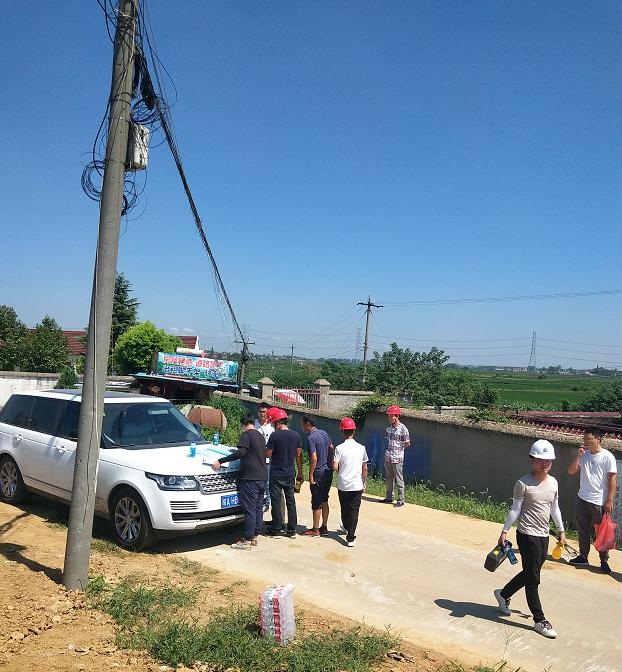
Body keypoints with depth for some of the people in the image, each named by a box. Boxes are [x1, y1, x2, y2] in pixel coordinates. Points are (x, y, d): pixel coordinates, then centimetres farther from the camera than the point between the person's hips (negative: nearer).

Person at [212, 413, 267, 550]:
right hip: (262, 477, 9)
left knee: (249, 509, -6)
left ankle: (247, 540, -3)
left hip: (250, 477, -9)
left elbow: (240, 452, -21)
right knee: (258, 508, 12)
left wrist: (220, 461, -19)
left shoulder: (246, 434, -8)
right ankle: (254, 536, 19)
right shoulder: (260, 436, 18)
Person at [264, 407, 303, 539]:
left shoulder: (275, 435, -14)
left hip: (276, 474, -4)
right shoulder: (296, 435, 1)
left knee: (276, 502, 4)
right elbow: (298, 455, 6)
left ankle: (276, 530, 10)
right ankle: (292, 530, 14)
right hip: (290, 474, 5)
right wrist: (300, 473, 13)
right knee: (290, 502, 10)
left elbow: (268, 454, -11)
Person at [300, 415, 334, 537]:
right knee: (324, 500, 15)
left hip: (318, 473, -8)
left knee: (317, 503, 2)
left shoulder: (311, 438, -17)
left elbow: (314, 459, -22)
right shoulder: (324, 433, 7)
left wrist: (310, 475, -14)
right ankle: (324, 527, 22)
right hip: (328, 471, 8)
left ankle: (315, 530, 11)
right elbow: (332, 449, 13)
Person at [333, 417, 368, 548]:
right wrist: (364, 482, 14)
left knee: (344, 509, 20)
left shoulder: (339, 448, -11)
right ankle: (351, 537, -3)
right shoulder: (361, 448, -3)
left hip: (343, 485, -1)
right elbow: (365, 468, 2)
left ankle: (346, 528, 42)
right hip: (357, 485, 1)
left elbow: (335, 467, -16)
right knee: (354, 510, 3)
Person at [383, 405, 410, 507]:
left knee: (399, 480, 2)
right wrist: (390, 449, 10)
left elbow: (407, 443, -8)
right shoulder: (389, 427, 5)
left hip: (397, 458, -7)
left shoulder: (403, 429, -14)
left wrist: (398, 449, 2)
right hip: (387, 457, 7)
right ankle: (389, 497, 28)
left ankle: (401, 500, 11)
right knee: (389, 479, 17)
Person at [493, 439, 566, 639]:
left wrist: (561, 531, 19)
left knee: (530, 574, 17)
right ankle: (540, 621, 12)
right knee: (532, 578, 0)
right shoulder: (523, 483, -14)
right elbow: (515, 510, -10)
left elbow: (555, 508, 16)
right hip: (527, 535, -7)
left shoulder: (553, 482, 5)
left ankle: (503, 594, 38)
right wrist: (504, 531, -10)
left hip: (544, 535, 7)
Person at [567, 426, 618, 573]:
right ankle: (583, 557, 26)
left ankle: (604, 561, 18)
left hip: (599, 502, -5)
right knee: (583, 530, 14)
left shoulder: (607, 456, -9)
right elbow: (571, 471, 3)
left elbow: (612, 479, -10)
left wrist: (610, 501, -14)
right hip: (582, 499, 5)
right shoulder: (584, 455, 6)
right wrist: (578, 455, -10)